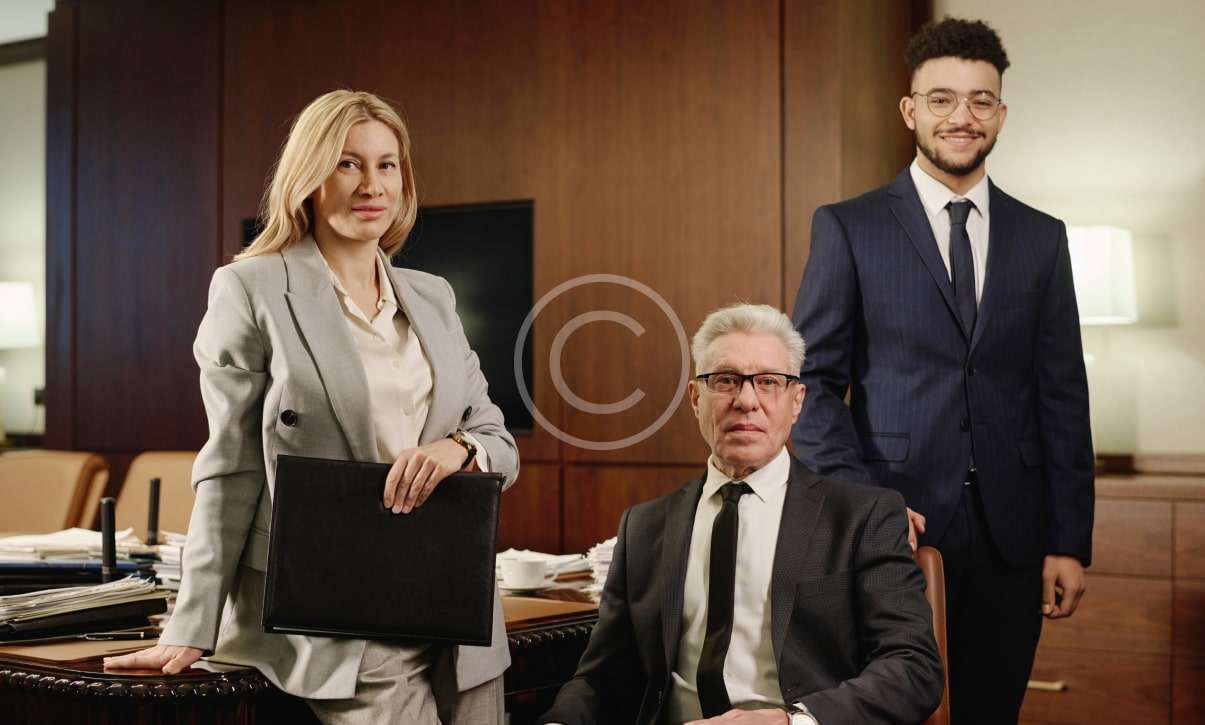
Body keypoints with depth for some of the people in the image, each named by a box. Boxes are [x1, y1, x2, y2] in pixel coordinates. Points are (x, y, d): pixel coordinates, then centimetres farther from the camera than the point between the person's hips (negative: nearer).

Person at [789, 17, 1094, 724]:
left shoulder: (1042, 238, 9)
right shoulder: (847, 228, 0)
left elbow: (1062, 399, 7)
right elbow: (813, 382, -3)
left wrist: (1069, 542, 3)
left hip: (1009, 534, 3)